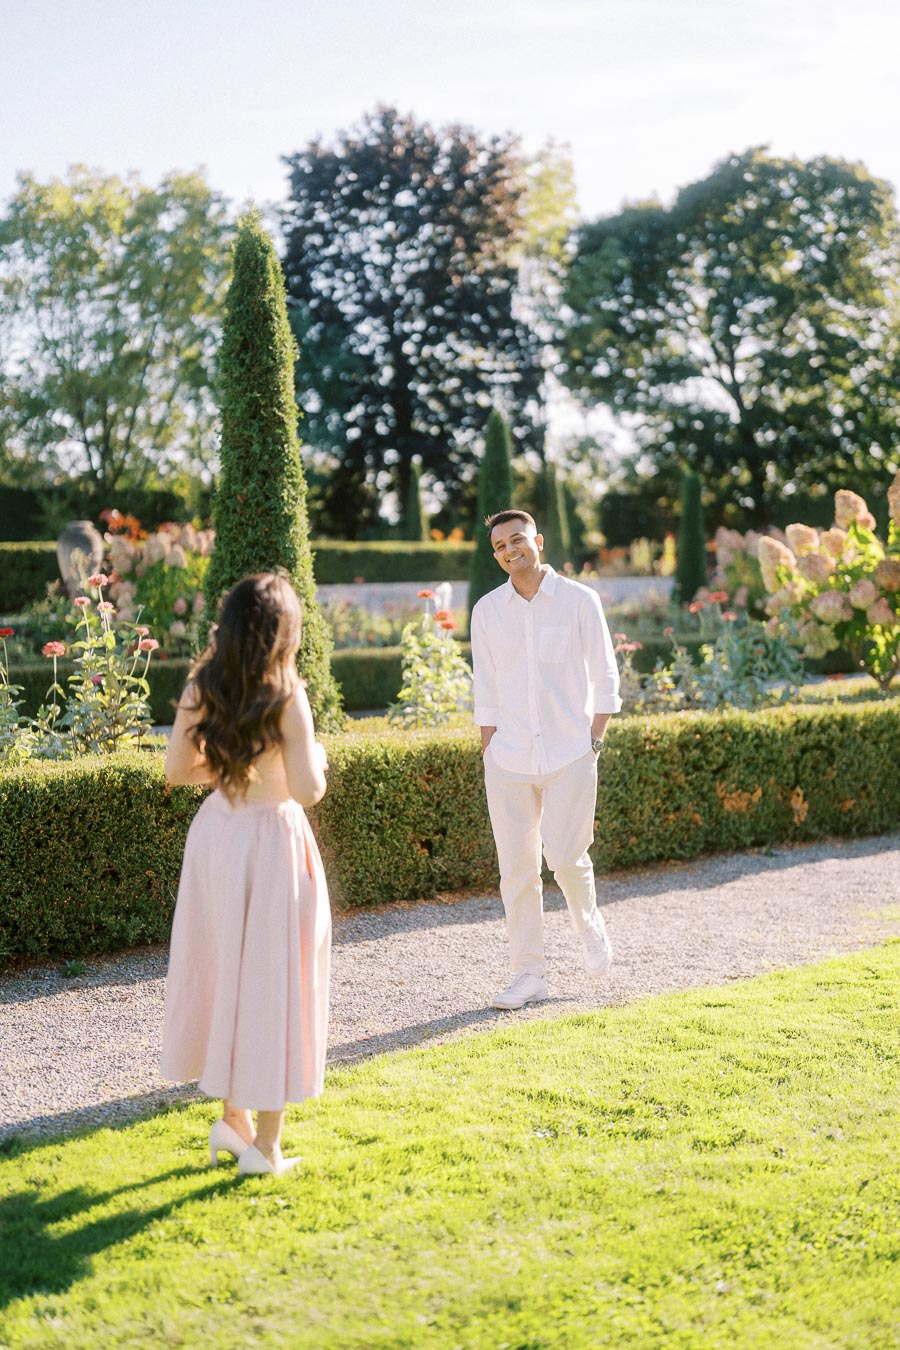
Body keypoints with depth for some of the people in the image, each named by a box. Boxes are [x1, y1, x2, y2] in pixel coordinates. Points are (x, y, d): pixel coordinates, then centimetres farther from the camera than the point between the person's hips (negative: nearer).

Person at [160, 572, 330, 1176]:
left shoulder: (201, 689, -1)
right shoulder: (285, 696, -17)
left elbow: (178, 770, 5)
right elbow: (307, 789, -20)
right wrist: (316, 758, 1)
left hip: (215, 833, 6)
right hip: (270, 839, -6)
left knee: (224, 970, 19)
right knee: (272, 980, 4)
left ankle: (234, 1116, 29)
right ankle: (264, 1145, 11)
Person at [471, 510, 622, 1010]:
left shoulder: (579, 600, 0)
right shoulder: (487, 610, 7)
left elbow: (605, 678, 4)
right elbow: (486, 690, 11)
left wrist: (594, 740, -3)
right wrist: (489, 749, 5)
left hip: (570, 754, -2)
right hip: (509, 758, 2)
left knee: (566, 857, -6)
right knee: (517, 867, 1)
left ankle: (589, 924, 26)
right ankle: (530, 973, 11)